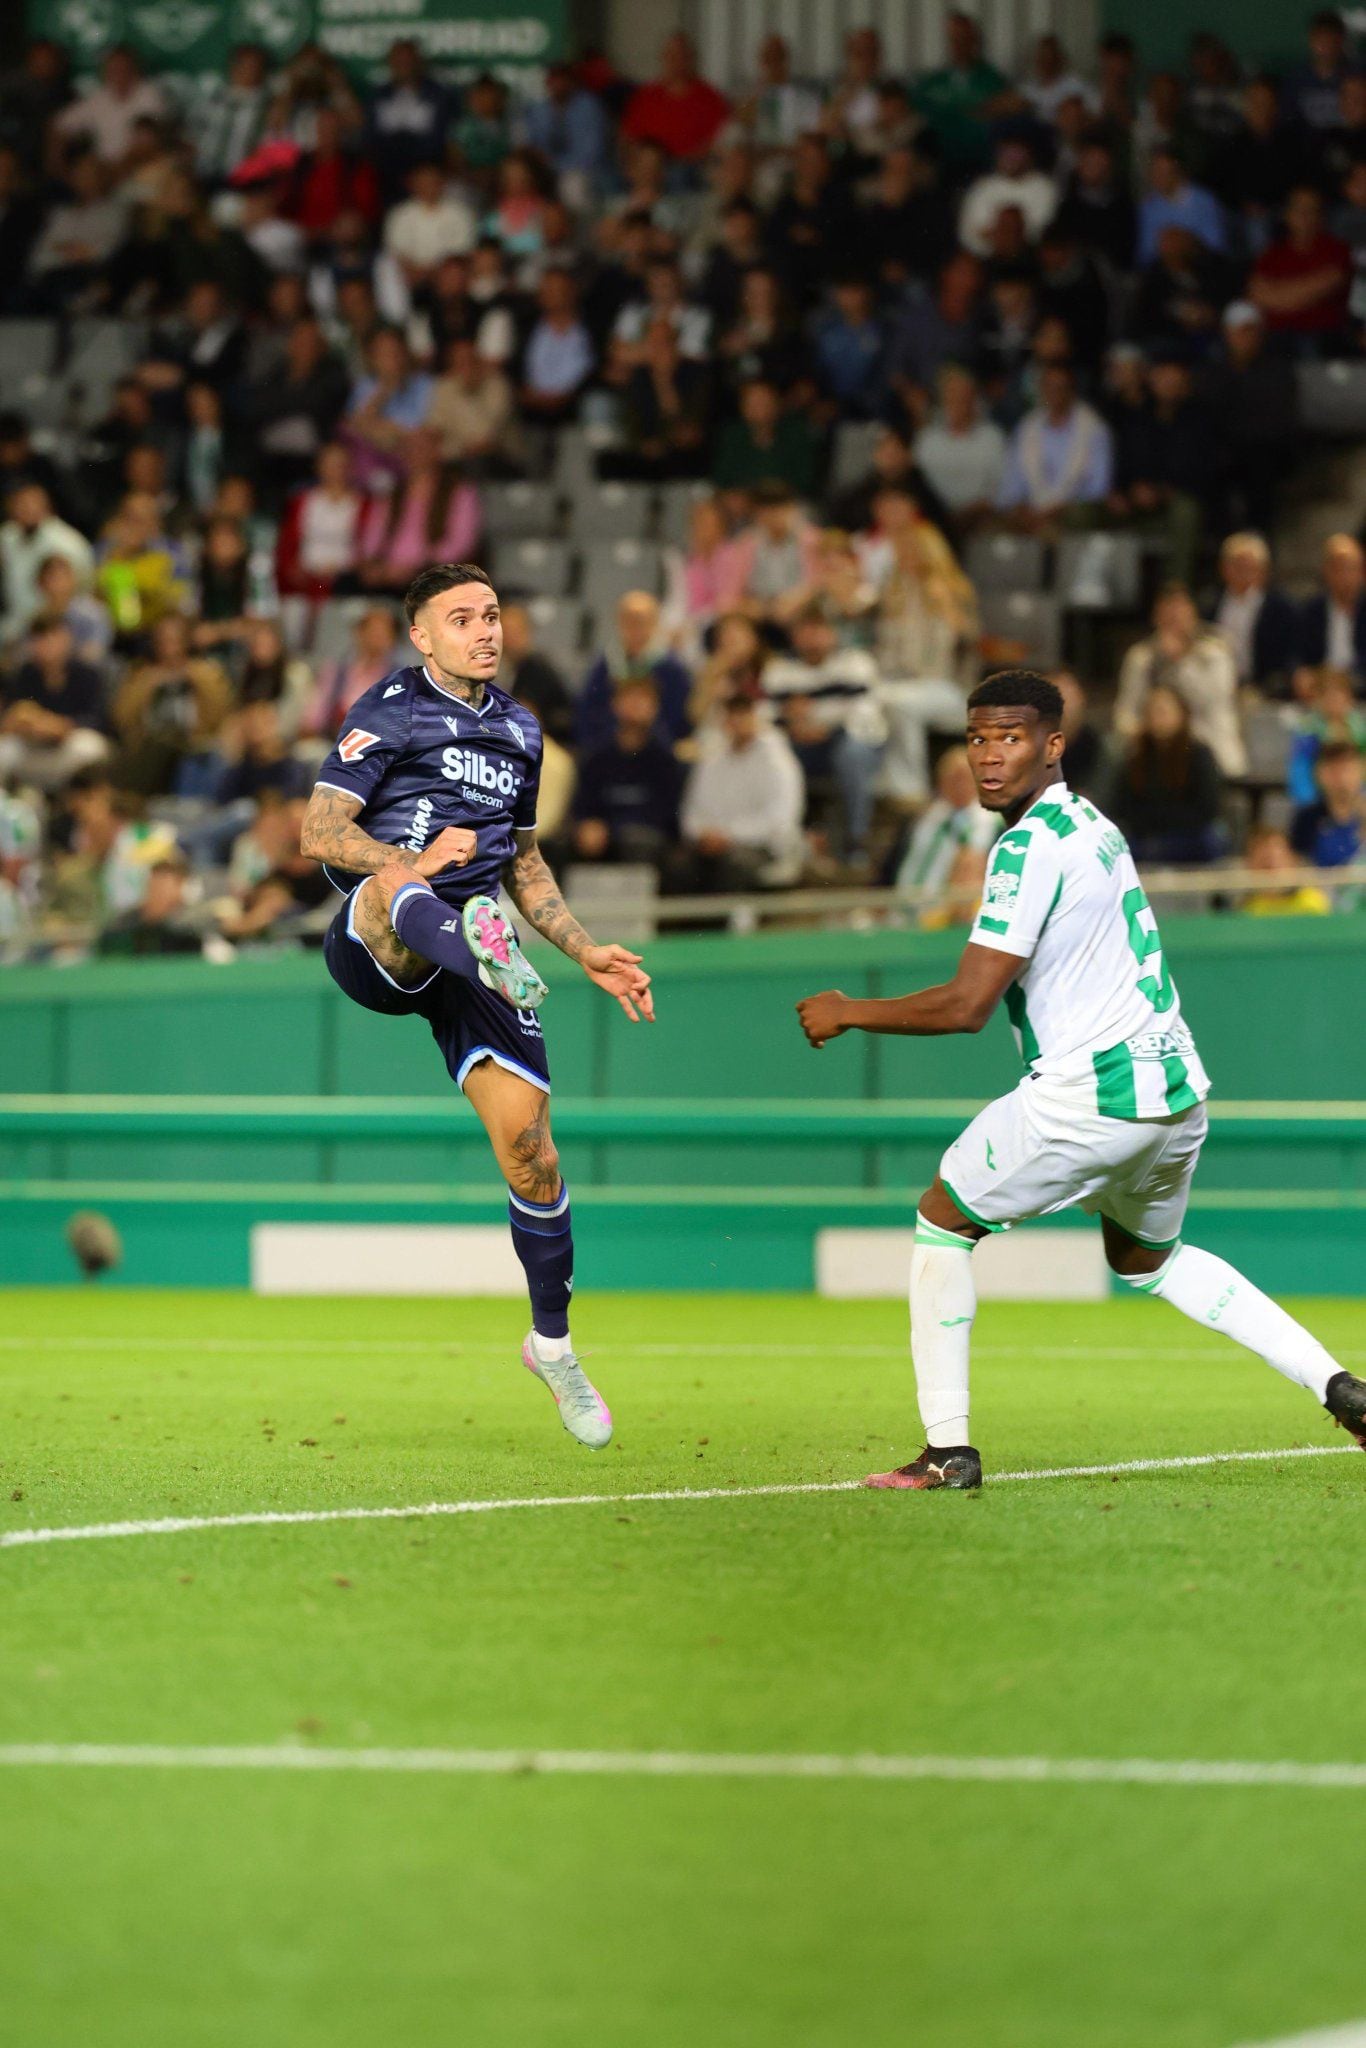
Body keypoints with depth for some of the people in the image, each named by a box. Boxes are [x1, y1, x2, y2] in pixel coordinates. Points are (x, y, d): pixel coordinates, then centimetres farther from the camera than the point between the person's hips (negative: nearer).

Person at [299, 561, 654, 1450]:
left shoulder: (518, 728, 21)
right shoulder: (392, 710, 1)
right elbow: (320, 833, -8)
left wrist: (589, 953, 24)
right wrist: (416, 864, -23)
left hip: (483, 931, 5)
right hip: (374, 945, -5)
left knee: (529, 1145, -5)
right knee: (400, 894, -43)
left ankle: (552, 1340, 13)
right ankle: (481, 946, -78)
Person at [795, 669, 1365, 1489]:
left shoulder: (1031, 847, -15)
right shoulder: (1095, 827, 15)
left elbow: (968, 1004, -18)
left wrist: (848, 1014, -7)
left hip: (1090, 1096, -9)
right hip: (1175, 1088, 9)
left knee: (943, 1221, 8)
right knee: (1147, 1258, 30)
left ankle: (948, 1448, 4)